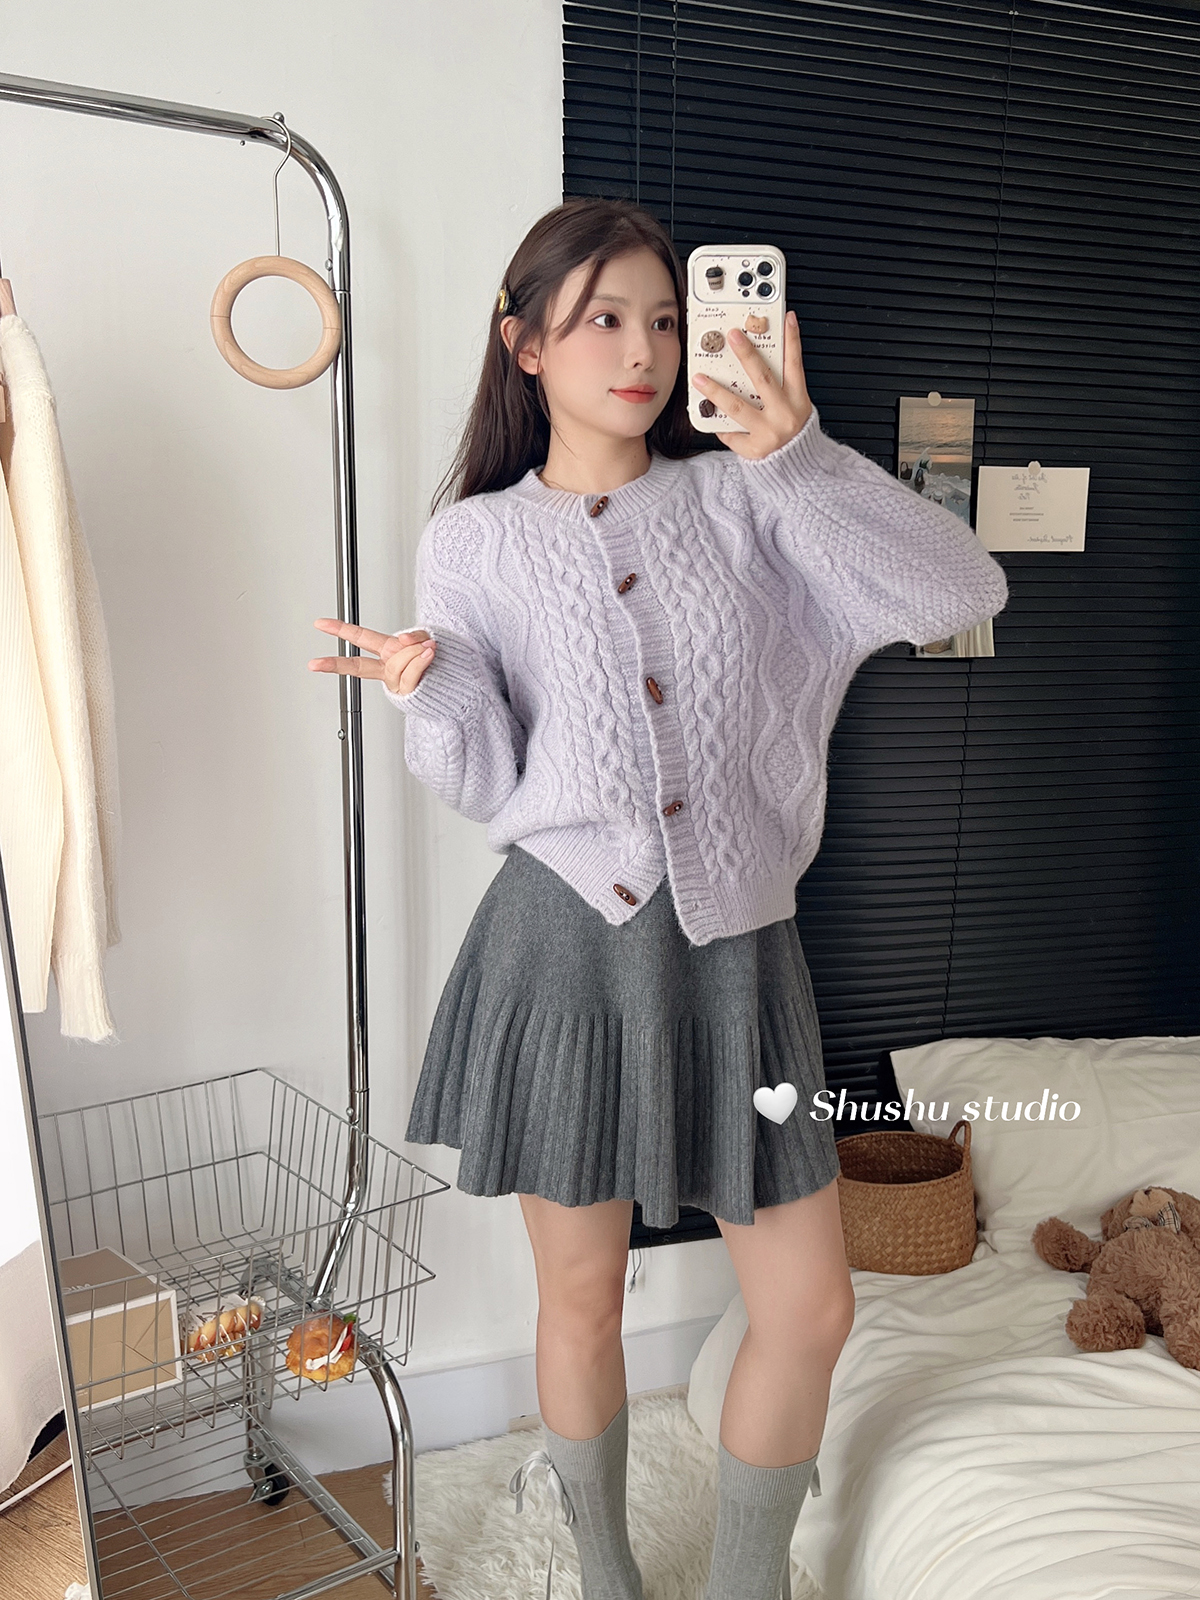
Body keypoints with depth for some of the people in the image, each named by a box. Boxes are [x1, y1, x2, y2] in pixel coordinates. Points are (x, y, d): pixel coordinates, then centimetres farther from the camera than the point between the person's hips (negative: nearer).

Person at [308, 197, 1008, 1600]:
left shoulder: (741, 502, 4)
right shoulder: (475, 541, 3)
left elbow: (960, 593, -9)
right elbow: (489, 785, 2)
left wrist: (799, 456, -18)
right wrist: (430, 691, -17)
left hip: (735, 948, 2)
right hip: (567, 941, -1)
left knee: (810, 1311, 7)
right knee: (582, 1295, 14)